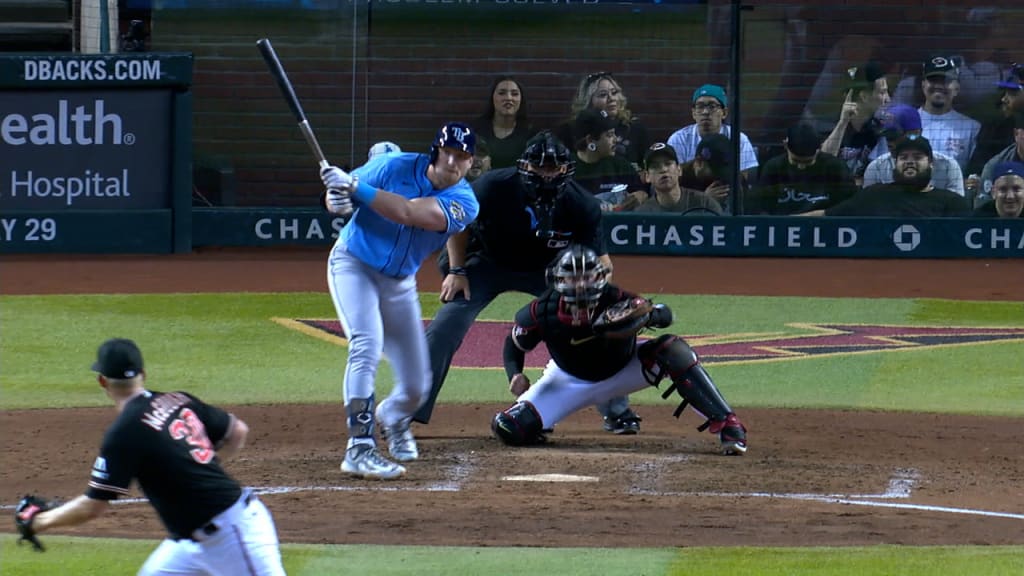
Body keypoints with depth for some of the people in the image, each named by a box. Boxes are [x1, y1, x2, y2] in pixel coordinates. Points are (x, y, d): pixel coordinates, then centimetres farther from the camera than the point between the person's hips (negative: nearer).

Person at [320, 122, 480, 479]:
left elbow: (408, 213, -31)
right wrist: (336, 200, -33)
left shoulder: (464, 202, -15)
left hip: (400, 282, 3)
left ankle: (391, 417, 44)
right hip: (353, 263, -3)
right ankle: (359, 448, -30)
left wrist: (355, 186, -38)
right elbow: (337, 197, -8)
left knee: (416, 385, 7)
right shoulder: (395, 167, -15)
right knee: (367, 343, -28)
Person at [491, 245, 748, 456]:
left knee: (674, 350, -30)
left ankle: (727, 426, -28)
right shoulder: (541, 313, -25)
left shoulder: (616, 301, -30)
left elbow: (665, 315, -35)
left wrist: (647, 315, -58)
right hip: (571, 380, 1)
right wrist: (515, 375, -26)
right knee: (510, 429, -18)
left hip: (624, 369, -1)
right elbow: (514, 345, -7)